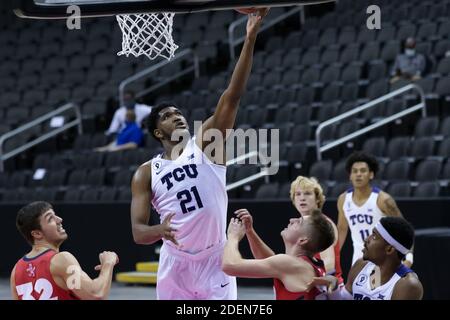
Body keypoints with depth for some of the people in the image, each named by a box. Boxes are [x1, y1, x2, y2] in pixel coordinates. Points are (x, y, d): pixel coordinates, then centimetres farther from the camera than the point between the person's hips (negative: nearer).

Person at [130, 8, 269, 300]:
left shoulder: (206, 142, 2)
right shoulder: (146, 173, 5)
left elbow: (233, 97, -11)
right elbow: (137, 232, -2)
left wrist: (250, 40, -23)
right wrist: (159, 230, -28)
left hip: (214, 261, -1)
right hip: (176, 263, 1)